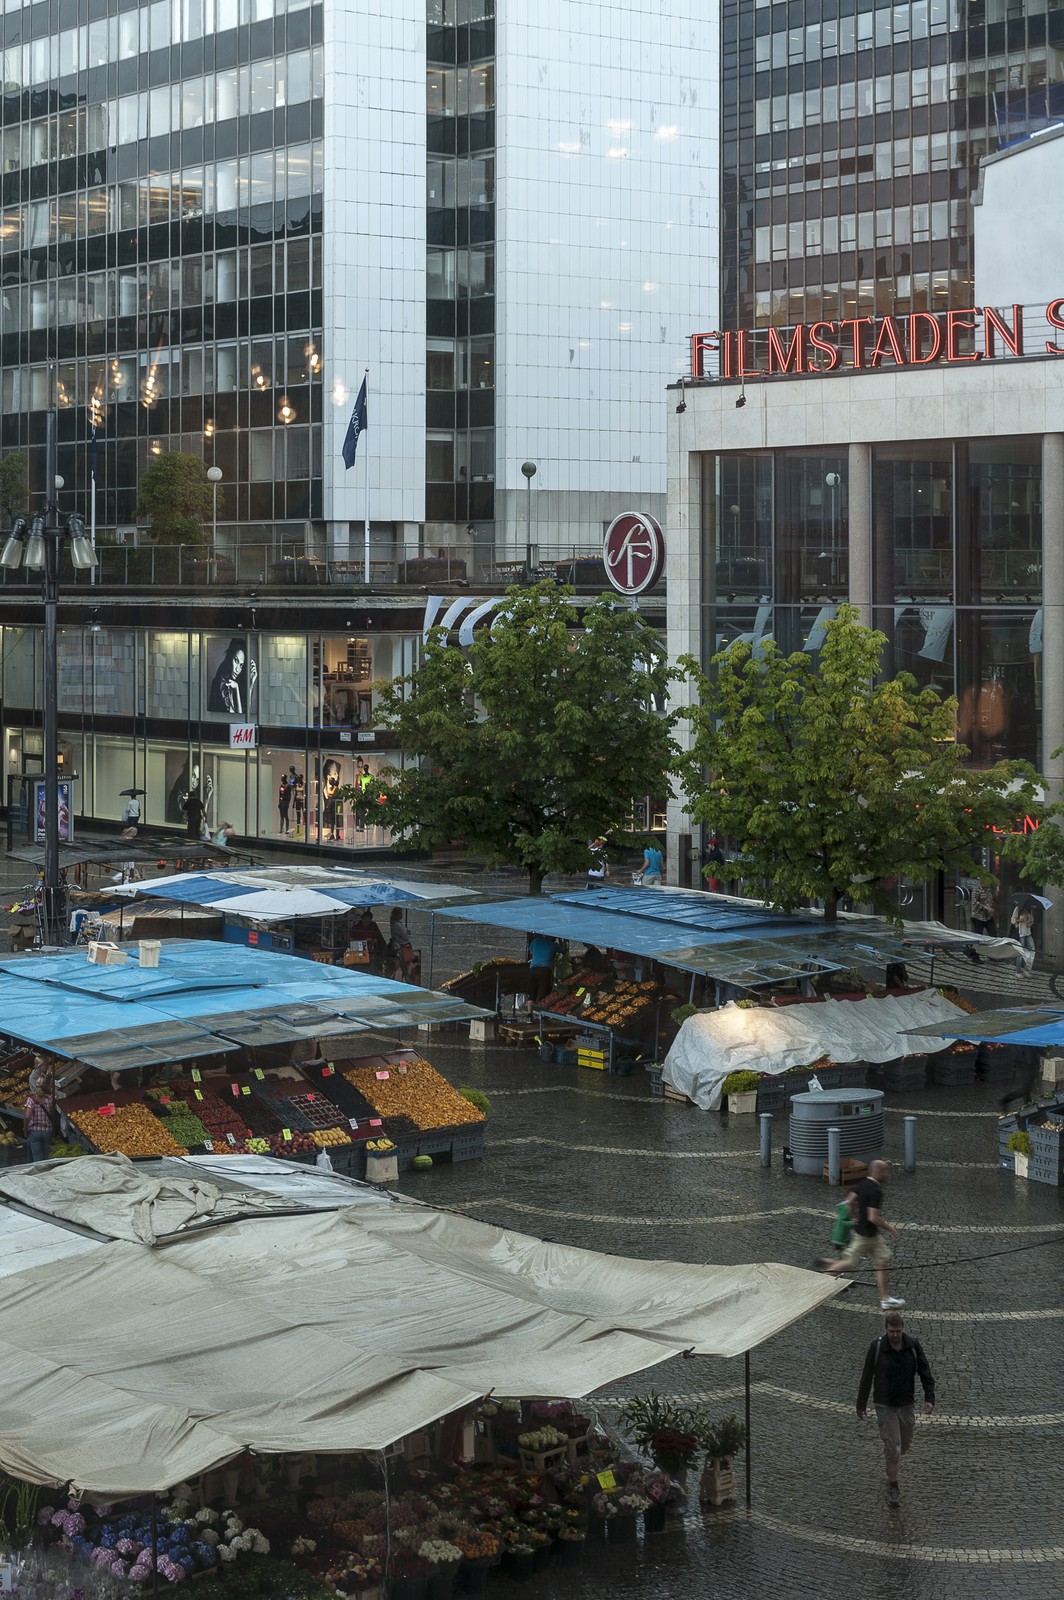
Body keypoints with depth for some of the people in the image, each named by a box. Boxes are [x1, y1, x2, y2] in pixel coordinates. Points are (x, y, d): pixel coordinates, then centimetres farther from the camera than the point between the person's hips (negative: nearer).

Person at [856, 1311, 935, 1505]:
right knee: (893, 1448, -5)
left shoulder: (913, 1346, -10)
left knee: (905, 1445, 18)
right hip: (885, 1406, -3)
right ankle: (892, 1486, 12)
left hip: (907, 1404, 3)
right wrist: (861, 1404, 0)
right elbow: (867, 1377, -6)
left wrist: (929, 1398, -15)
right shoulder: (877, 1347, -15)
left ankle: (893, 1457, 52)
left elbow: (925, 1373, -3)